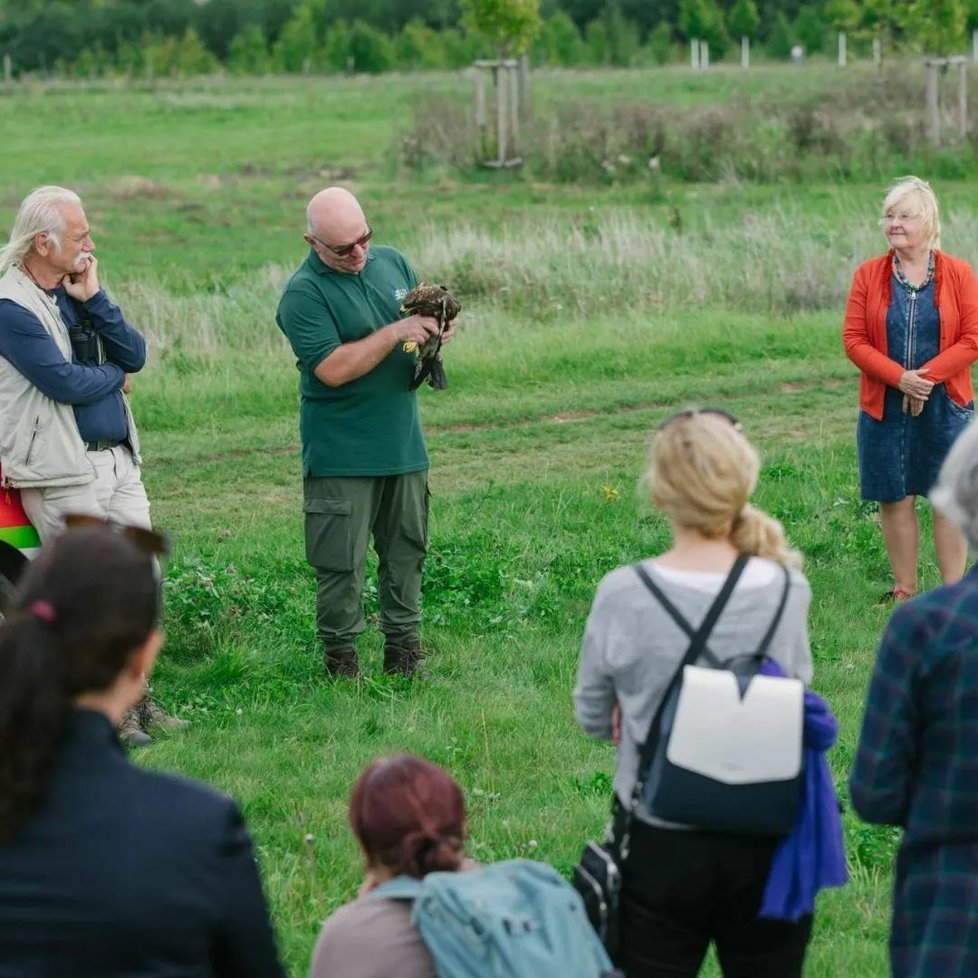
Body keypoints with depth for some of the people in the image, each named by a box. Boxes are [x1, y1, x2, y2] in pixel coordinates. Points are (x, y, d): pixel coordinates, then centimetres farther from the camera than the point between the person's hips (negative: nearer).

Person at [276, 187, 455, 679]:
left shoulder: (393, 263, 8)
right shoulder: (304, 293, -12)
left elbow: (424, 321, 21)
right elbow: (332, 368, -21)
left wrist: (436, 332, -3)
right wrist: (396, 333, -21)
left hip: (403, 445, 6)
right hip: (341, 455, -6)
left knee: (406, 551, 13)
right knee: (341, 563, -2)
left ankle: (403, 653, 24)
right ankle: (341, 663, 9)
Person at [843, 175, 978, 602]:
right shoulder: (869, 275, 2)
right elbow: (854, 340, -3)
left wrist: (927, 377, -16)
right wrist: (900, 378, -15)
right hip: (884, 406, 1)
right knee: (894, 498, 5)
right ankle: (905, 591, 14)